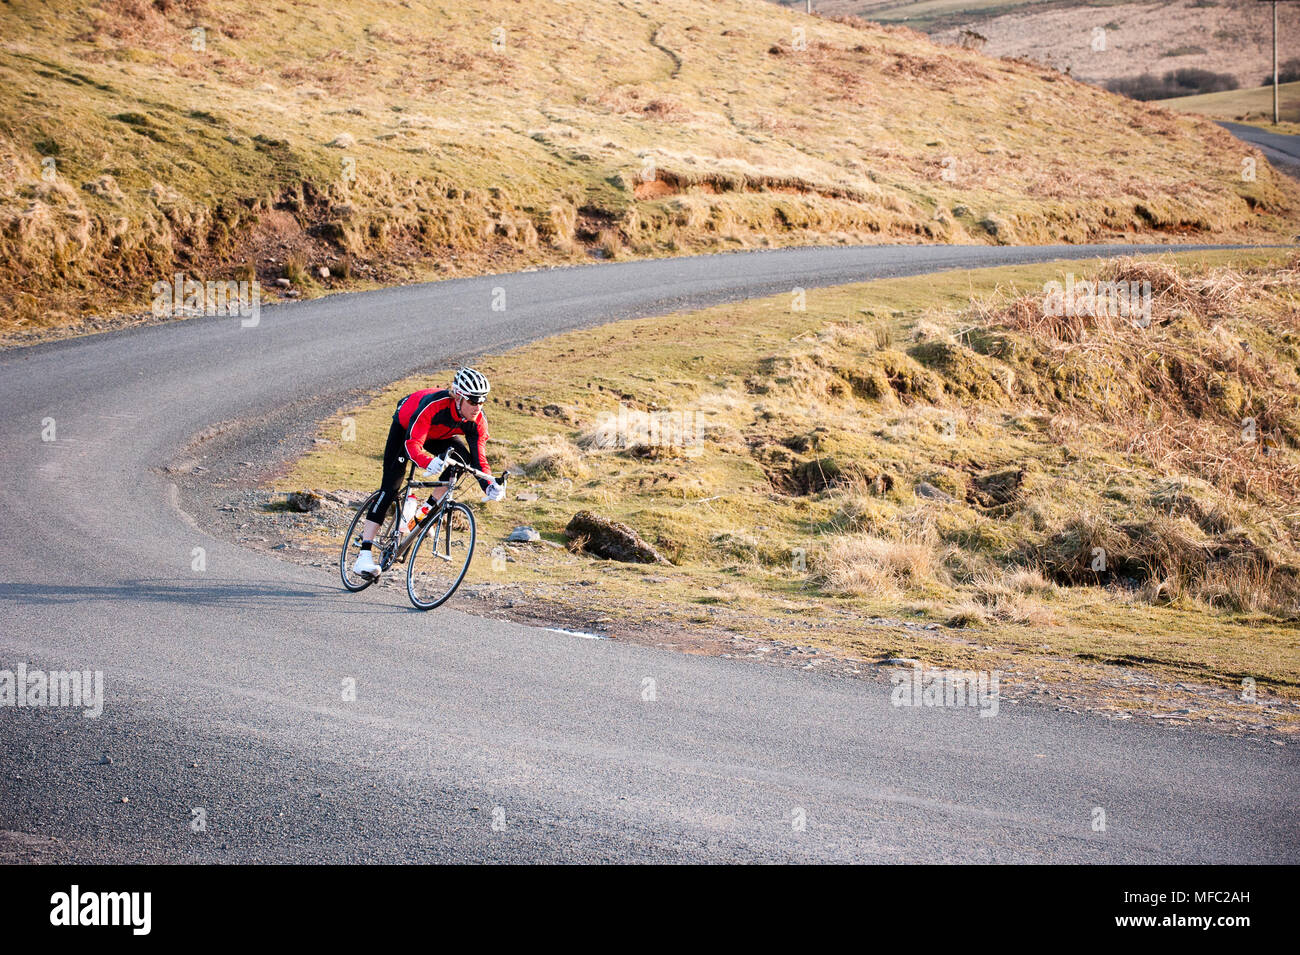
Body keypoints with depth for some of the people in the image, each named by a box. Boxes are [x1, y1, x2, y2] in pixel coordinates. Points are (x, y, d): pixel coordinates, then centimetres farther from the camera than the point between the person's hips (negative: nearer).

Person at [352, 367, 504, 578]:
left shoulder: (478, 420, -28)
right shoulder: (434, 405, -42)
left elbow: (479, 458, -26)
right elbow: (412, 443, -48)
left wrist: (490, 486, -44)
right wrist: (430, 463, -67)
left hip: (439, 436, 5)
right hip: (405, 426, -5)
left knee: (463, 458, -25)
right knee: (390, 487, -16)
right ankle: (364, 554, -19)